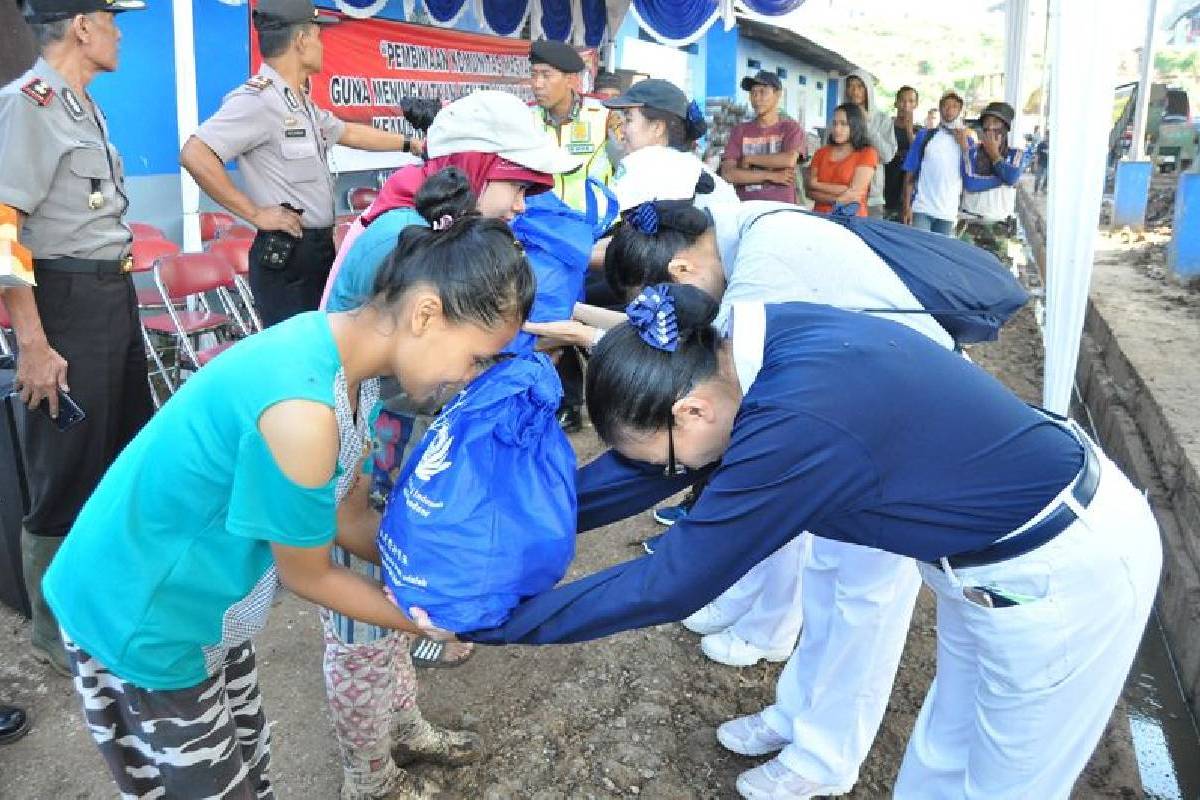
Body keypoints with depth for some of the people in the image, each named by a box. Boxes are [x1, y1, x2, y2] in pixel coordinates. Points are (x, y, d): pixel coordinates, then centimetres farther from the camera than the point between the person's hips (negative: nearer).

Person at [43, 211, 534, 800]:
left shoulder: (345, 352, -9)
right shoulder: (300, 412, -36)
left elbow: (342, 517, 2)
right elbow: (307, 575, -19)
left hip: (197, 601, 8)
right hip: (137, 623, -7)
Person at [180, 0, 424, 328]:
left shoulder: (300, 102, 13)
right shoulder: (258, 99, -18)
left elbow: (348, 132, 29)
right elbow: (195, 155, -26)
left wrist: (411, 144, 34)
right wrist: (255, 213, -20)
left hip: (319, 246, 10)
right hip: (285, 254, -9)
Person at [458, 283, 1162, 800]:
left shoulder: (795, 425, -36)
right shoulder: (764, 339, -11)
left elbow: (667, 585, -27)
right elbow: (640, 469, 0)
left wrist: (490, 621, -18)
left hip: (1064, 575, -8)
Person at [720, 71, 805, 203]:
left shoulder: (791, 128, 8)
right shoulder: (740, 130, 11)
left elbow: (789, 160, -13)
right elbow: (727, 173, -2)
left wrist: (750, 159, -3)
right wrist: (771, 175, -8)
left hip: (781, 207, -1)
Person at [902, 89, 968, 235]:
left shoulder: (965, 141, 8)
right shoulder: (924, 135, 5)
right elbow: (910, 174, 2)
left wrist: (964, 145, -6)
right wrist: (907, 206, -6)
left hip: (948, 212, 2)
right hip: (921, 208, -2)